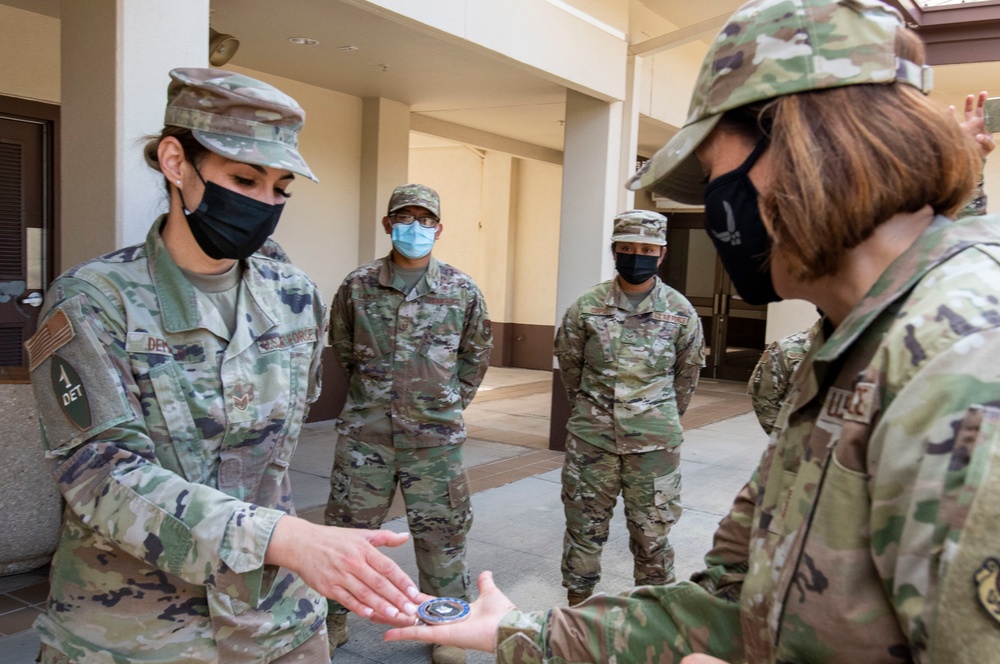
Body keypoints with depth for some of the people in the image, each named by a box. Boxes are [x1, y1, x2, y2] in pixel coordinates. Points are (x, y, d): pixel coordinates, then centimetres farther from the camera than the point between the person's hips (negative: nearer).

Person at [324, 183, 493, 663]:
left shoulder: (462, 291, -1)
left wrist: (451, 402, 9)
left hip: (435, 437, 0)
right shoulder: (357, 286, -1)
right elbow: (342, 348, 13)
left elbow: (476, 353, 11)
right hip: (365, 433, 1)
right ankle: (334, 620, 31)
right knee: (348, 528, 11)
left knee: (441, 534, 9)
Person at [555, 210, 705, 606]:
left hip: (654, 440, 0)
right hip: (591, 437, 1)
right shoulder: (587, 306, -3)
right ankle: (577, 602, 26)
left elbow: (688, 373, 11)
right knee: (584, 524, 10)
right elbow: (568, 363, 11)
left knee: (651, 530, 9)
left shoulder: (680, 312, -3)